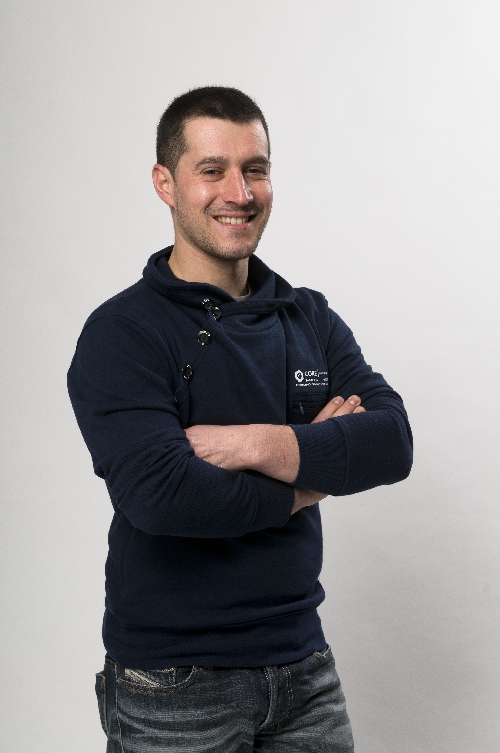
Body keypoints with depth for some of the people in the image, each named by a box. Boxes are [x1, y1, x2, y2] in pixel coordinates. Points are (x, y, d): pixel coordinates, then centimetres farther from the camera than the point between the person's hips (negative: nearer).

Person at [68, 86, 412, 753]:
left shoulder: (311, 317, 6)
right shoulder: (122, 332, -11)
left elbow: (393, 443, -7)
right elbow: (158, 494, -25)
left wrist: (257, 444, -20)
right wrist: (306, 484, -12)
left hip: (303, 665, 5)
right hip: (175, 686, -4)